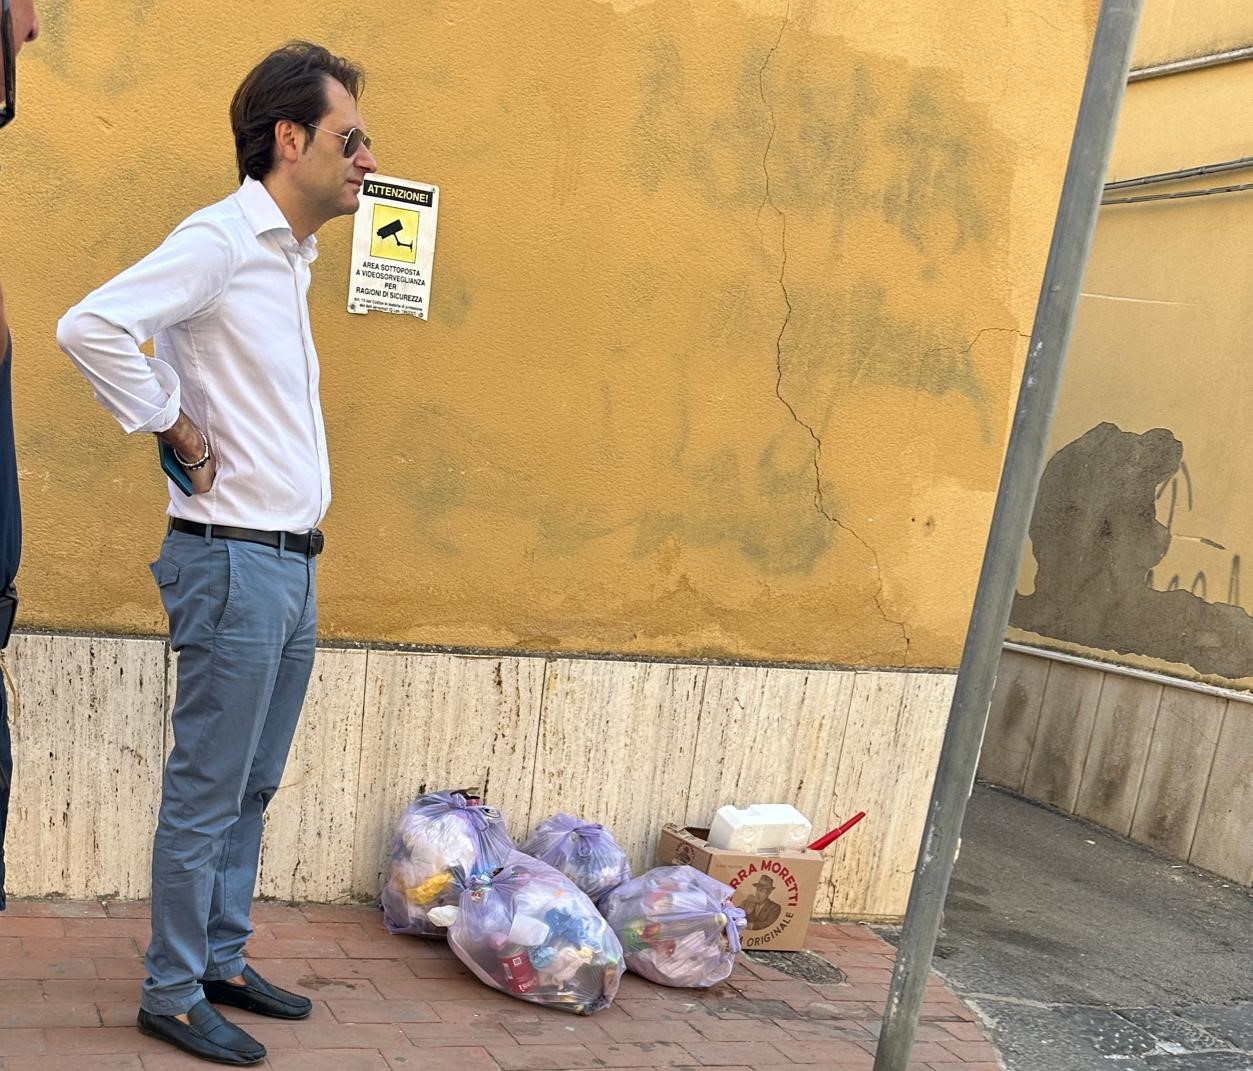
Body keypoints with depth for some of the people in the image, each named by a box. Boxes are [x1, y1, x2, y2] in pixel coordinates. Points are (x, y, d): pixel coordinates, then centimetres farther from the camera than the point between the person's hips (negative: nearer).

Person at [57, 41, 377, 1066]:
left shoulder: (290, 256, 15)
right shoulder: (220, 238, -12)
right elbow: (91, 325, -26)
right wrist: (178, 432, -16)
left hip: (291, 565, 8)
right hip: (233, 561, -8)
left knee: (252, 789, 16)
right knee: (207, 793, 1)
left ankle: (222, 960, 28)